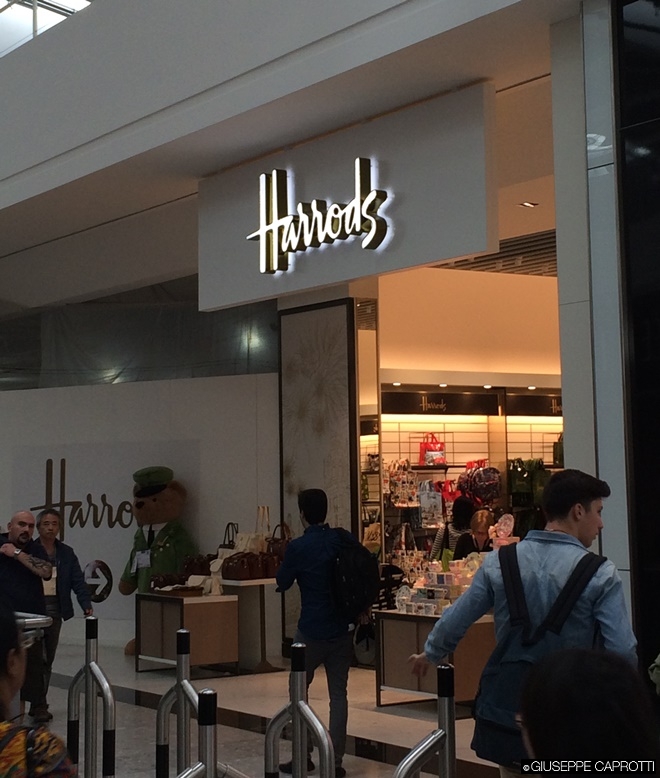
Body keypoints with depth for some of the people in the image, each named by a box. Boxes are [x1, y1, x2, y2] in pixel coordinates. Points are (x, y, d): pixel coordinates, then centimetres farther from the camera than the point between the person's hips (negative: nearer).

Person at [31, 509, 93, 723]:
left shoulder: (67, 553, 10)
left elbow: (78, 581, 5)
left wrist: (86, 605, -7)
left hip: (55, 611, 5)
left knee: (48, 661, 10)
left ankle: (38, 705, 19)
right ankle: (40, 706, -6)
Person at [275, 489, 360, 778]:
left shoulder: (297, 547, -12)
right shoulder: (343, 540, -2)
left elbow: (282, 583, 2)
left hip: (311, 631, -3)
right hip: (343, 630, 3)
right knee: (338, 694, 7)